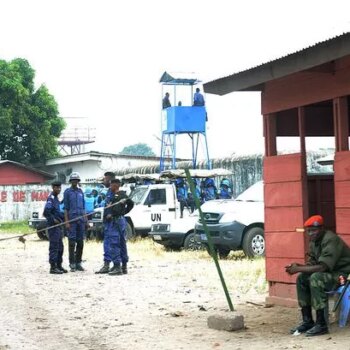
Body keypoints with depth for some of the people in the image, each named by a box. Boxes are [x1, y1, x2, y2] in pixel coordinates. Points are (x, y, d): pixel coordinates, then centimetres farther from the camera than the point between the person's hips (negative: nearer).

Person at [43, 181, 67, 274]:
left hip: (58, 226, 10)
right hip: (53, 226, -10)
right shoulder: (51, 198, -13)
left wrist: (62, 218, 14)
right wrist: (53, 219, -18)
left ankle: (59, 266, 22)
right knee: (54, 246, -8)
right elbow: (46, 212, -23)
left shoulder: (56, 198, 17)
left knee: (60, 247, 14)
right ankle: (53, 267, -5)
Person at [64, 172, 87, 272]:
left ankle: (78, 263, 13)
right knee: (72, 242, -5)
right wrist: (66, 221, -11)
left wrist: (85, 219, 13)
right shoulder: (67, 192, 1)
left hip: (81, 219, 5)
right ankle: (72, 264, -2)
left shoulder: (80, 191, 15)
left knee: (80, 242, 6)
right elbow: (66, 208, -3)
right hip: (72, 219, -5)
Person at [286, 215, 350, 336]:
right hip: (330, 273, 9)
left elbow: (322, 267, -29)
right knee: (302, 279, -1)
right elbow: (312, 264, 8)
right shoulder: (314, 242, 6)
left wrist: (298, 269, -24)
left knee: (316, 278, -30)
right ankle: (307, 321, 1)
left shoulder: (330, 240, -22)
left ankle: (321, 324, -27)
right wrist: (299, 266, -12)